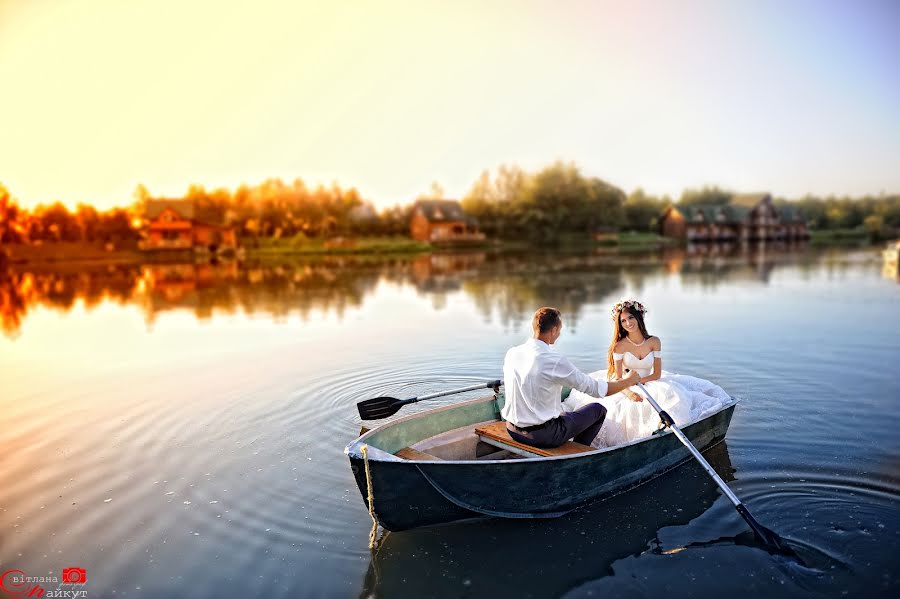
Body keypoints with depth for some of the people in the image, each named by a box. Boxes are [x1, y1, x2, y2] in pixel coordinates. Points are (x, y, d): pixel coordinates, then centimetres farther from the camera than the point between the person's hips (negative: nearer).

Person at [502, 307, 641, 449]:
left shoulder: (512, 353, -3)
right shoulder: (555, 360, -21)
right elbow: (597, 389, -12)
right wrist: (628, 381, 5)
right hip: (543, 436, -7)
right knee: (598, 409, 11)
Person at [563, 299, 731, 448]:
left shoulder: (654, 342, -1)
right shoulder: (620, 346, -8)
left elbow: (657, 375, -1)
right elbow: (618, 378, -10)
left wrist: (638, 380, -17)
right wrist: (629, 393, -29)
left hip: (648, 385, 2)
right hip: (625, 389, -2)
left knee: (671, 396, -25)